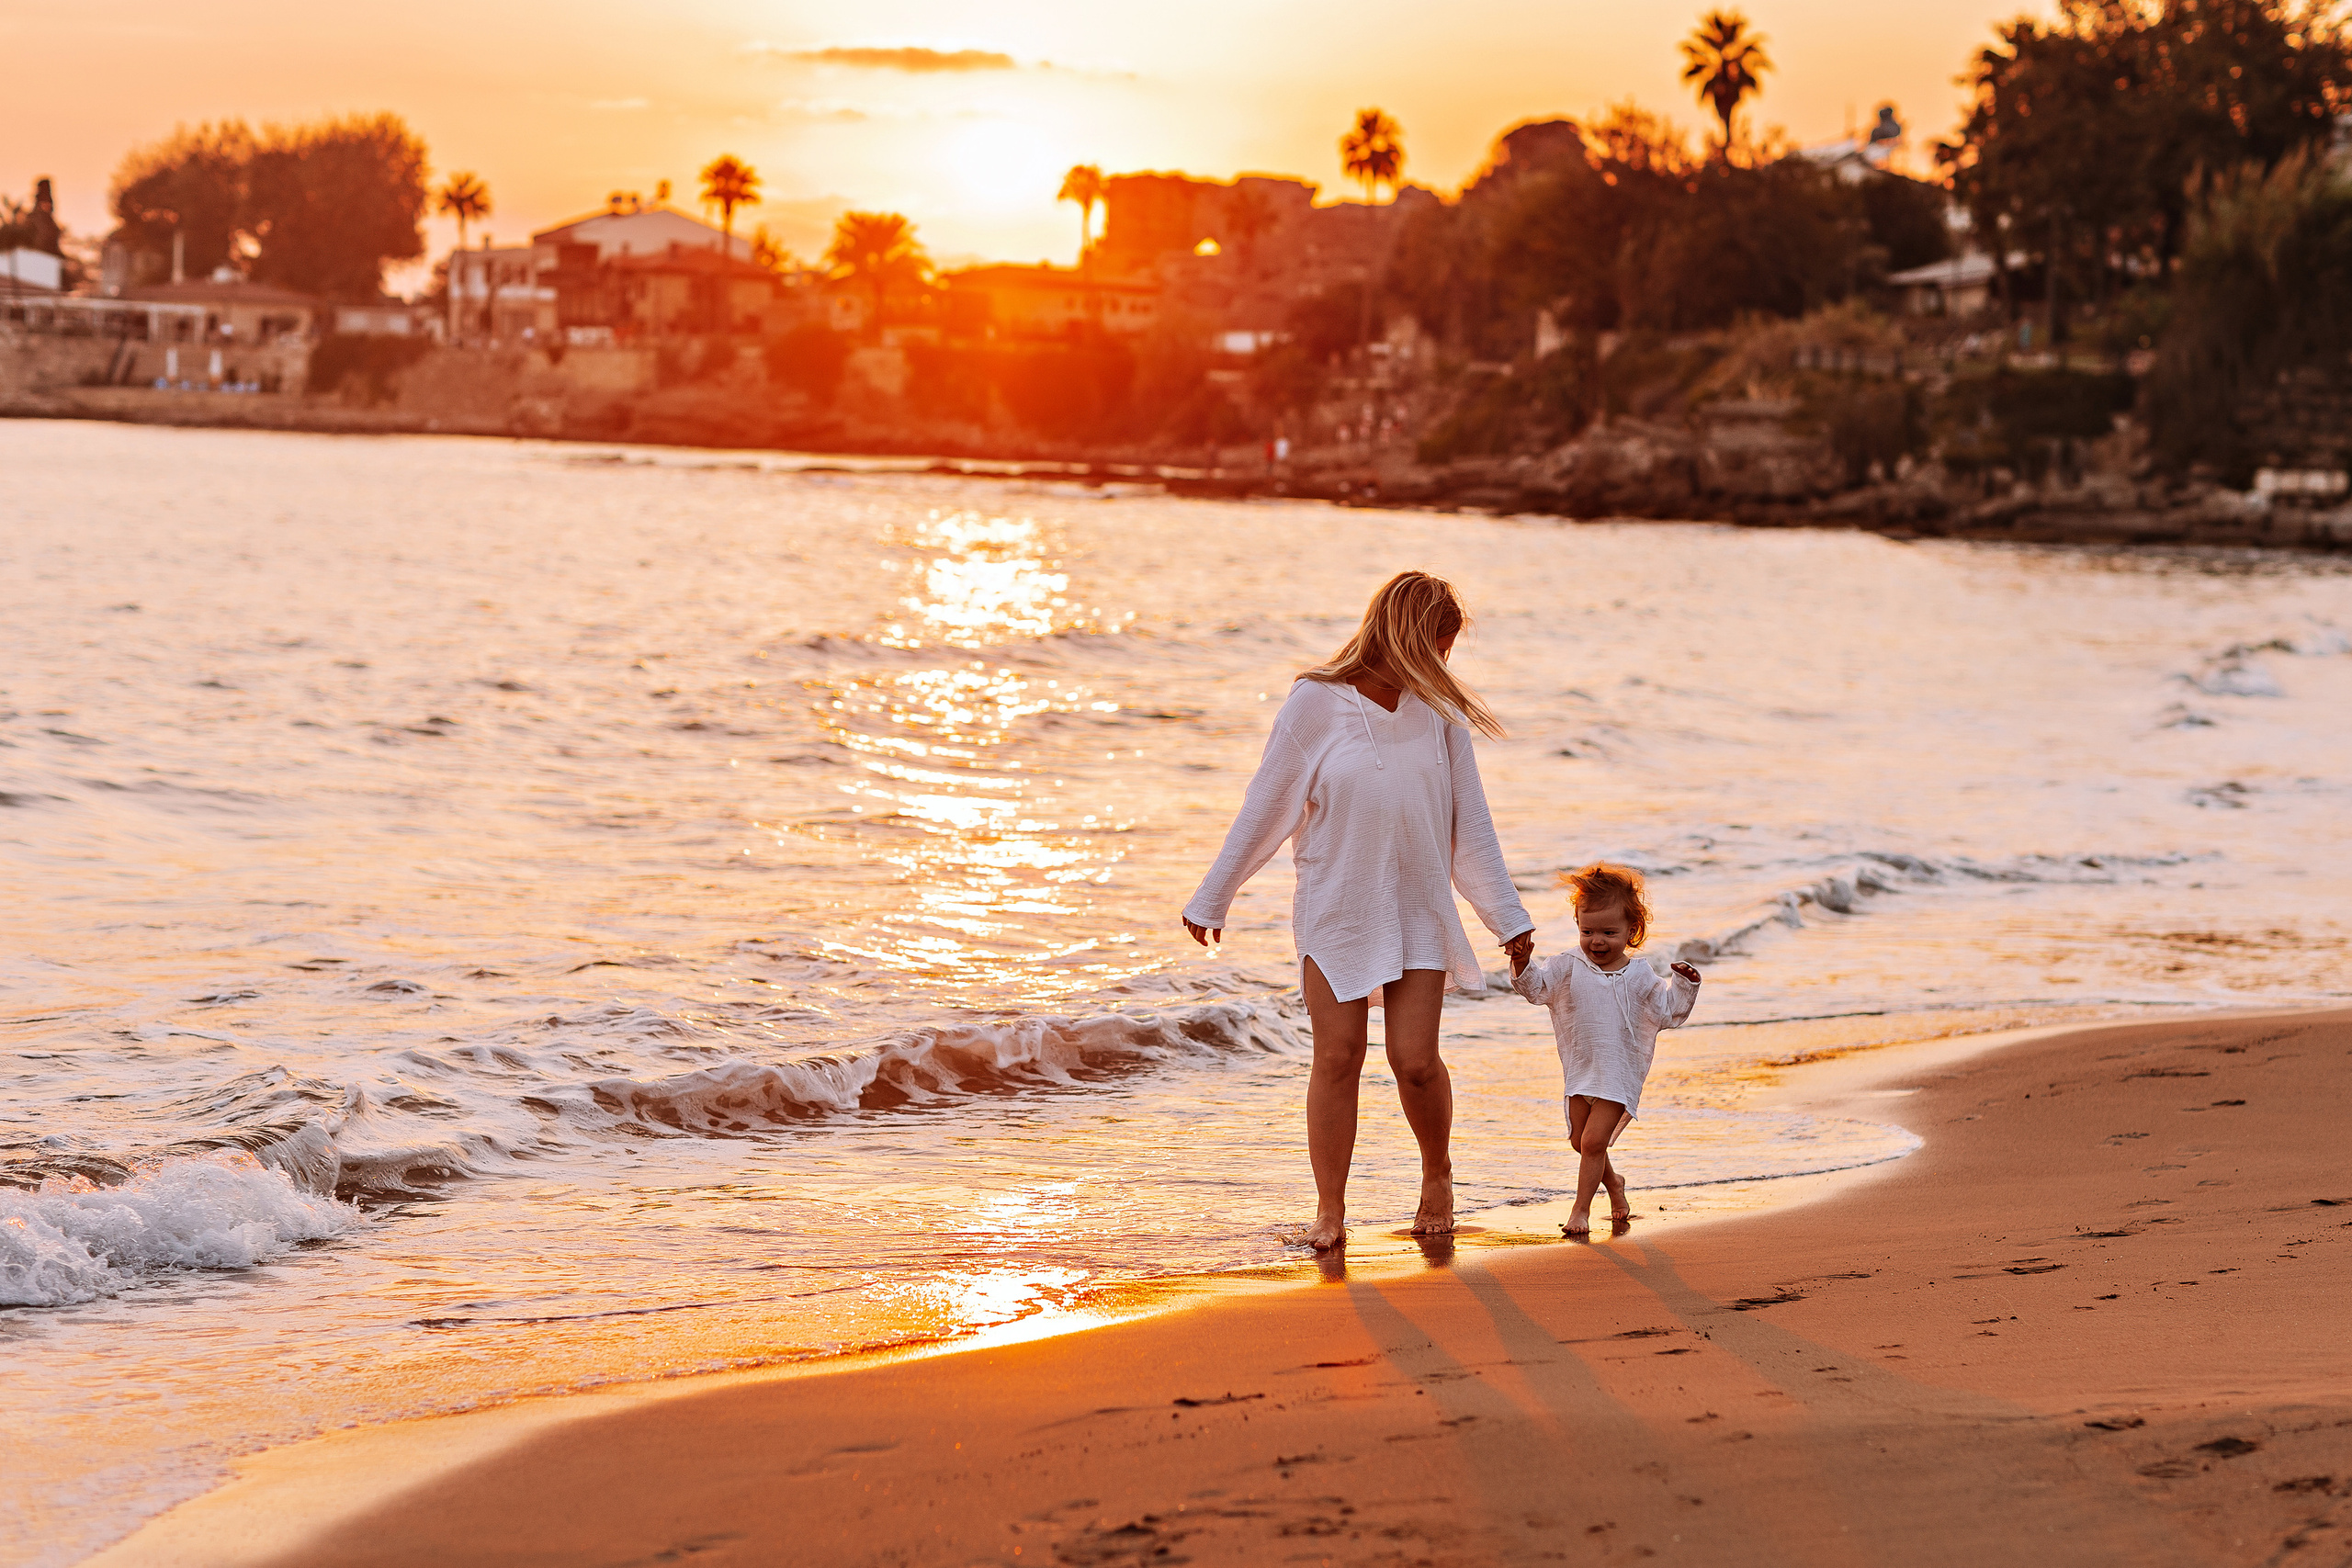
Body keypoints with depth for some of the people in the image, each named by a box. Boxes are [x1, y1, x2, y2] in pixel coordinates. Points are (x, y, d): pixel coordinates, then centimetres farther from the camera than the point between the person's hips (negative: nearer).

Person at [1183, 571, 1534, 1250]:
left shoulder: (1438, 710, 1)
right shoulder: (1316, 703, -8)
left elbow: (1469, 823, 8)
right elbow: (1266, 808, -1)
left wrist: (1508, 916, 9)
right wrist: (1211, 899, 3)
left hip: (1418, 913, 2)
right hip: (1334, 908, -2)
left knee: (1415, 1060, -6)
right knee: (1338, 1057, -4)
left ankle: (1438, 1174, 22)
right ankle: (1330, 1211, 7)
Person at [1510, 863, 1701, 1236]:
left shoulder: (1638, 977, -4)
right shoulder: (1569, 967, -4)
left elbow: (1668, 1011, 1)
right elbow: (1536, 986, -11)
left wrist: (1683, 985, -15)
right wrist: (1522, 964, -30)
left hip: (1619, 1076, -3)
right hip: (1578, 1071, 3)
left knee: (1594, 1141, -10)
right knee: (1580, 1142, 14)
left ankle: (1581, 1209, 2)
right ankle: (1613, 1182, 41)